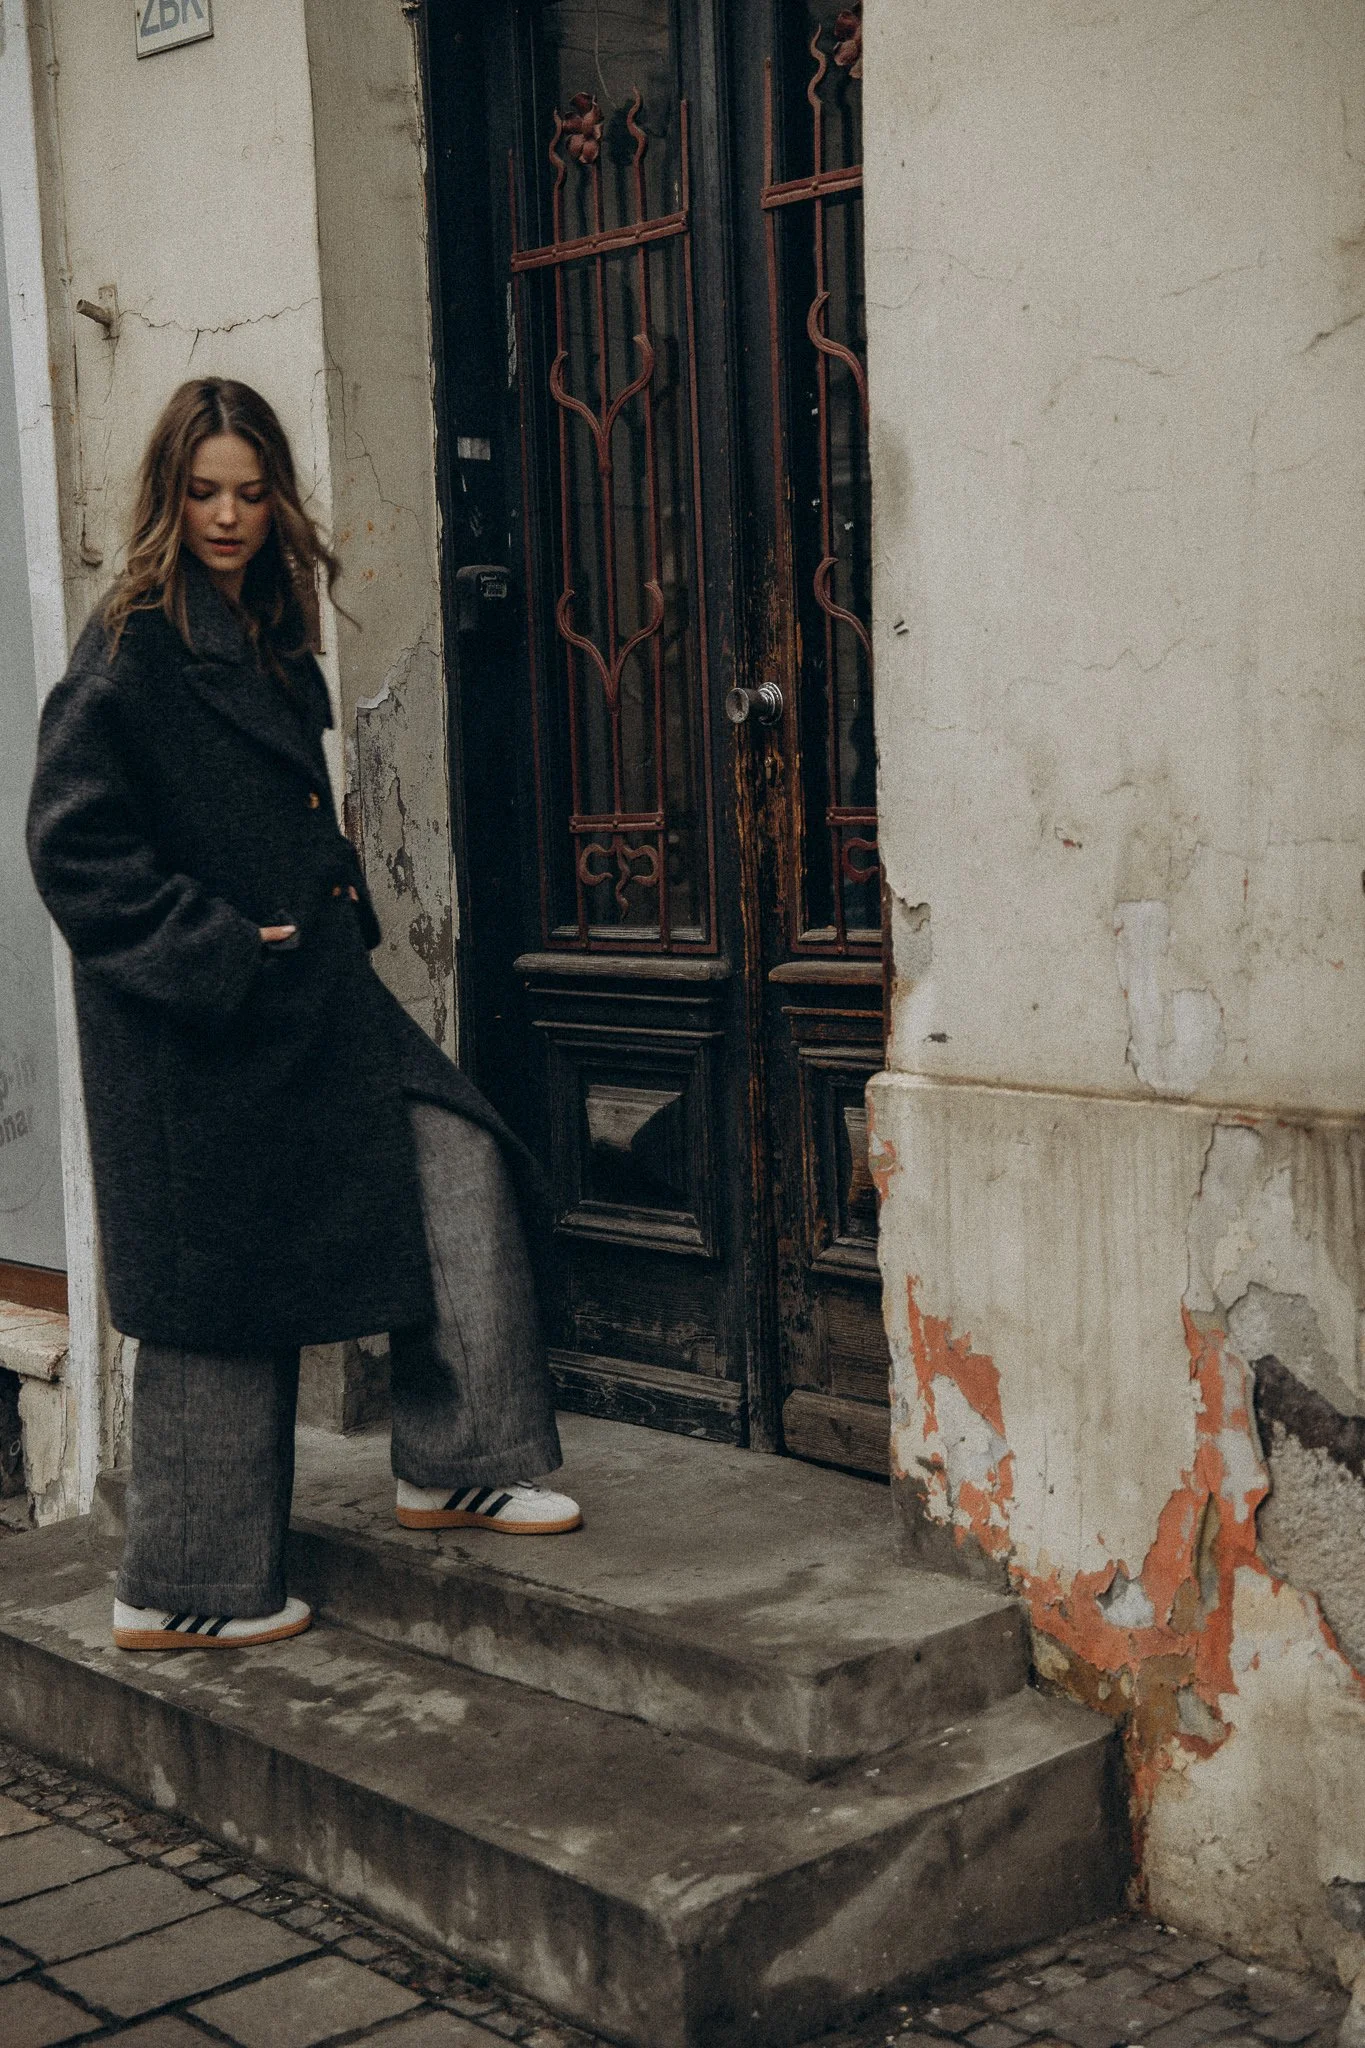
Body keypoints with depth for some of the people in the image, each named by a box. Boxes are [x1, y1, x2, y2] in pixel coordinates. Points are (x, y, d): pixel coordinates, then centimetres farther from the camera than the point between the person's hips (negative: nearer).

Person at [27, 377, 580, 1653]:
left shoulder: (265, 637, 13)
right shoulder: (132, 648, -13)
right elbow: (70, 842, -17)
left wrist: (337, 903, 9)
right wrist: (210, 950, -18)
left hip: (303, 994, 9)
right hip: (200, 1025, -8)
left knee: (452, 1160, 2)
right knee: (220, 1295, -1)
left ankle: (449, 1467, 12)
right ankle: (180, 1592, 13)